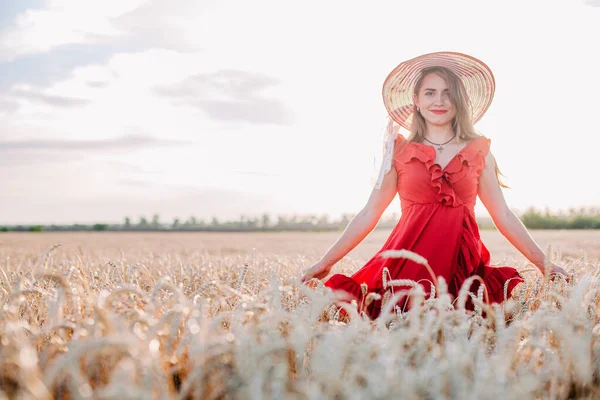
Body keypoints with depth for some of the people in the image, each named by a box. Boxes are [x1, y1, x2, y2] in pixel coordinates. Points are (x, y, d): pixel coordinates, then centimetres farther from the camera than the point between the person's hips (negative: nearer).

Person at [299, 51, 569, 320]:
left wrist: (544, 263, 9)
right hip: (408, 260, -1)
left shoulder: (478, 151, 10)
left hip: (463, 263, 1)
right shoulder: (399, 151, 8)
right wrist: (325, 263, 5)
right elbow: (369, 215, 8)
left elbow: (503, 216, 13)